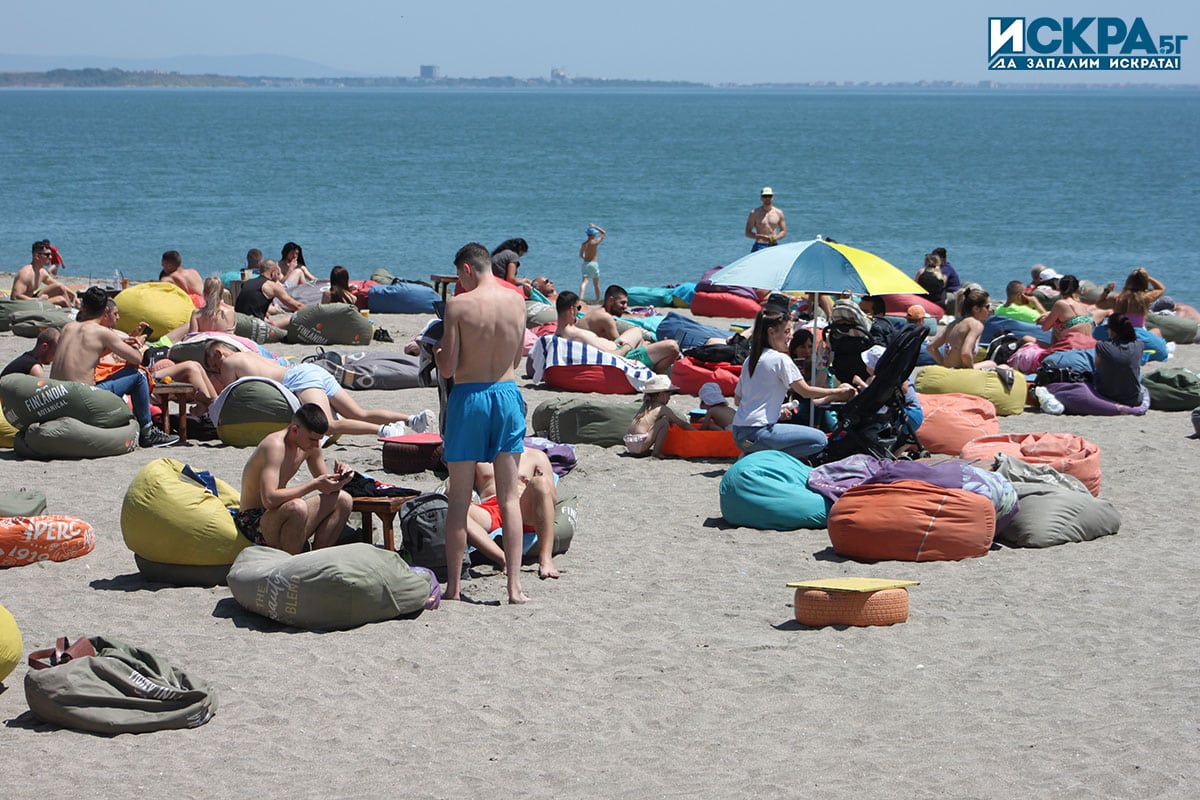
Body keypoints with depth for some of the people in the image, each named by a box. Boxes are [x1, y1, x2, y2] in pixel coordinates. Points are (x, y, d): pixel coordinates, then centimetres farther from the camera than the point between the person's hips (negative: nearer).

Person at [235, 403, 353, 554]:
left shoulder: (310, 445, 4)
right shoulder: (275, 446, -23)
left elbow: (322, 479, 15)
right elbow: (269, 499, -33)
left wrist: (336, 479, -9)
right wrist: (314, 484, -29)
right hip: (253, 523, -9)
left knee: (343, 500, 1)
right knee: (297, 507, -38)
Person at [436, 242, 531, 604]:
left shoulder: (458, 305, -11)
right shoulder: (517, 301, 1)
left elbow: (447, 368, -11)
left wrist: (437, 352, 10)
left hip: (469, 397, -3)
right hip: (508, 394, 3)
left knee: (459, 499, 6)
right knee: (509, 497, 8)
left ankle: (453, 587, 10)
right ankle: (514, 586, 3)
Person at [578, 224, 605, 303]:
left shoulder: (584, 244, -1)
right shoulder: (595, 242, -11)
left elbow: (581, 255, 7)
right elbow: (604, 233, 1)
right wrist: (595, 226, 5)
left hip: (585, 263, 3)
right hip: (594, 263, -3)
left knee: (584, 281, -6)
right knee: (596, 284, 12)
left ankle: (581, 296, -28)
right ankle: (598, 299, 24)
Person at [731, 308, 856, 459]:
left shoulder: (750, 360, 16)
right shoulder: (781, 359, -7)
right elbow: (806, 391, -6)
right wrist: (838, 392, 5)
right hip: (757, 434, -9)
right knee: (820, 440, -10)